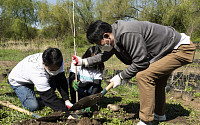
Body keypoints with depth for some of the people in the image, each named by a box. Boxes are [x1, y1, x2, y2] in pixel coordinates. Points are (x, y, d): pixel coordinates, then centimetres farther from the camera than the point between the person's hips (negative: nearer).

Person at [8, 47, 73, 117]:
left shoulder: (58, 62, -26)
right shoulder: (37, 72, -45)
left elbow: (61, 81, -18)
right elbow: (48, 95, -41)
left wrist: (66, 100, -26)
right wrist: (66, 112, -41)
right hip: (18, 81, -6)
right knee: (33, 106, -22)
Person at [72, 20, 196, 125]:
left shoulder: (128, 34, -30)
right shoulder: (116, 35, 2)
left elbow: (140, 62, -25)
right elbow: (105, 55, 18)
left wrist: (120, 76, -14)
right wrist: (84, 61, 13)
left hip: (183, 49, -10)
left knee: (144, 76, -18)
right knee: (155, 78, 23)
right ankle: (159, 114, 41)